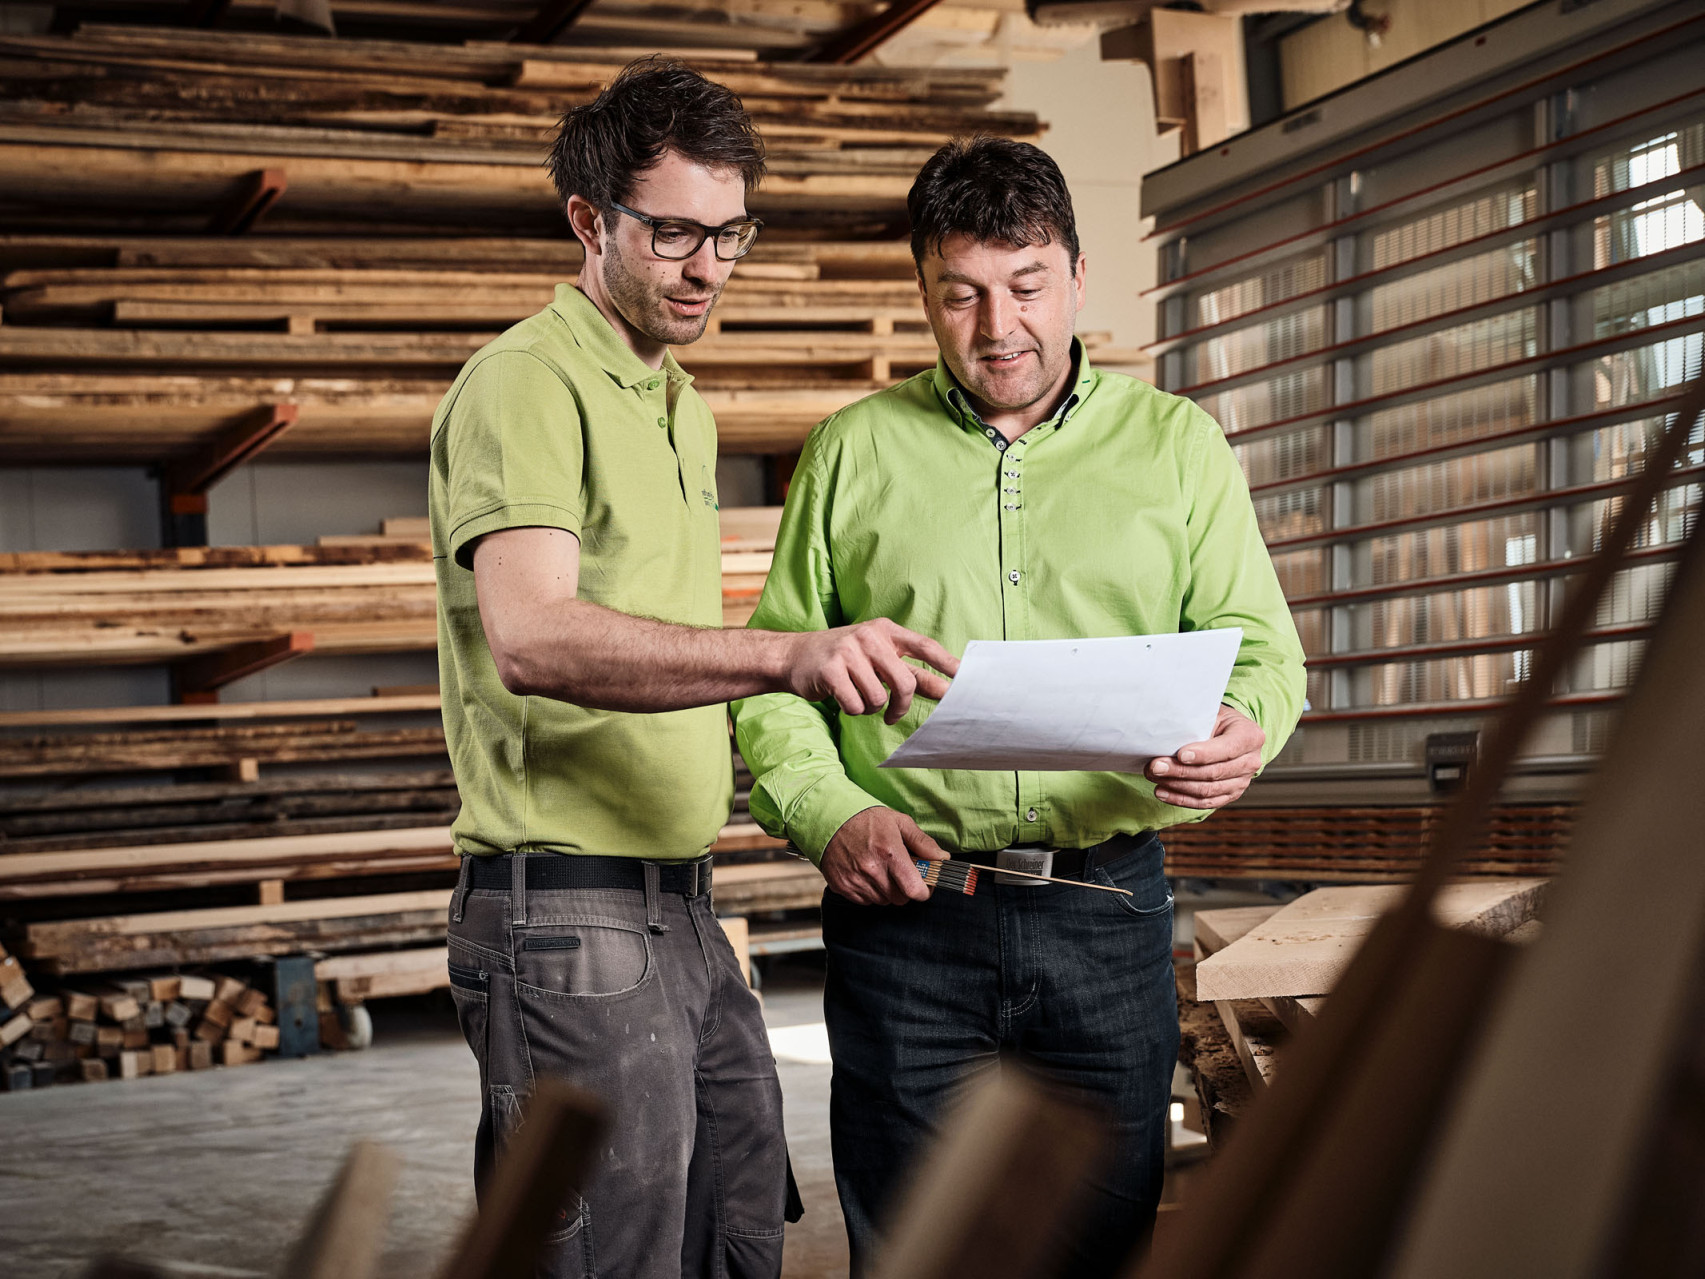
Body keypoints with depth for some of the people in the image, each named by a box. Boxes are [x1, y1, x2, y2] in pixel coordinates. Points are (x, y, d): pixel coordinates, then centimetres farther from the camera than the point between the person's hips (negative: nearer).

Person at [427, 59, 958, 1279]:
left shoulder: (684, 409, 20)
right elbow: (530, 635, -28)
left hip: (684, 909, 9)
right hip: (570, 913, -9)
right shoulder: (527, 384, -10)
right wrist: (786, 655, -39)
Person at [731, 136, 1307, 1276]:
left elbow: (1260, 645, 8)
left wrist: (1245, 734, -15)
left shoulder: (1176, 444, 9)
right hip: (907, 915, 0)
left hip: (1108, 912, 1)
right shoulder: (852, 452, 9)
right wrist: (829, 812, -9)